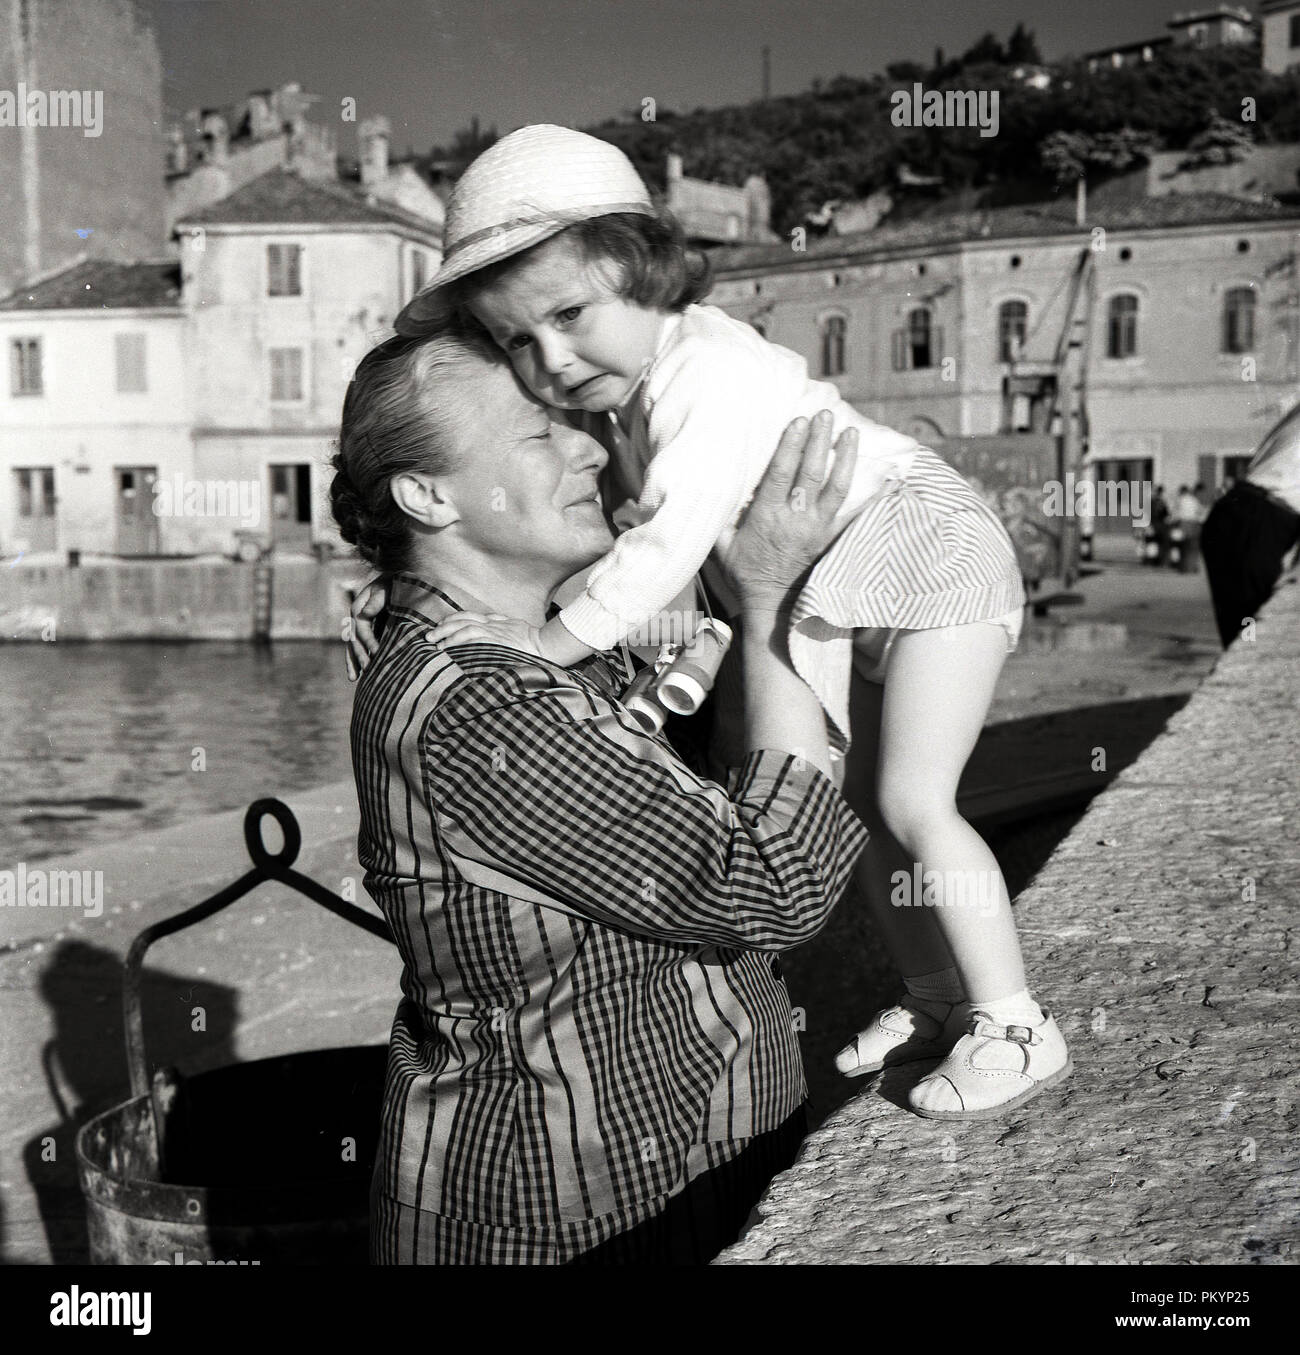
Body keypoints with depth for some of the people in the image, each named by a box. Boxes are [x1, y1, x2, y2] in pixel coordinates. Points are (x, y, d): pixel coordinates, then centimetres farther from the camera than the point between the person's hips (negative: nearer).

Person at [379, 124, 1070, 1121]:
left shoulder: (710, 370, -30)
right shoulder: (623, 400, -1)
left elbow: (674, 540, -38)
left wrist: (554, 640, -36)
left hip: (932, 557, -10)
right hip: (849, 602, 10)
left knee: (911, 800, -14)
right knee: (863, 803, 13)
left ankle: (1017, 1028, -2)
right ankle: (937, 998, 28)